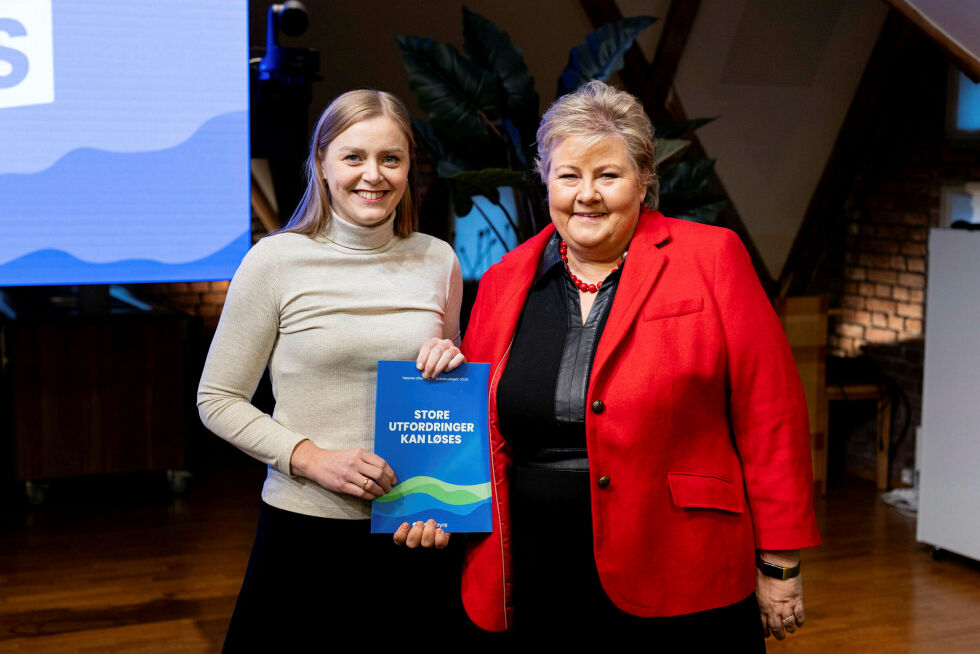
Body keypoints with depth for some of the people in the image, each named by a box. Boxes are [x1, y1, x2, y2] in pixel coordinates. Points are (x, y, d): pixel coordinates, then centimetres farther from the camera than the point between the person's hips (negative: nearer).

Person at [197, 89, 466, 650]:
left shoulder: (438, 262, 5)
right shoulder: (277, 261, -6)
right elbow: (218, 401, -2)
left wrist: (453, 368, -6)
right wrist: (311, 458, -15)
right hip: (306, 526, -3)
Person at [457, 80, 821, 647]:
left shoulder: (711, 260, -2)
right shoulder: (504, 282, 9)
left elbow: (770, 415, -4)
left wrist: (779, 564, -5)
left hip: (680, 594, -3)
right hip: (533, 593, 3)